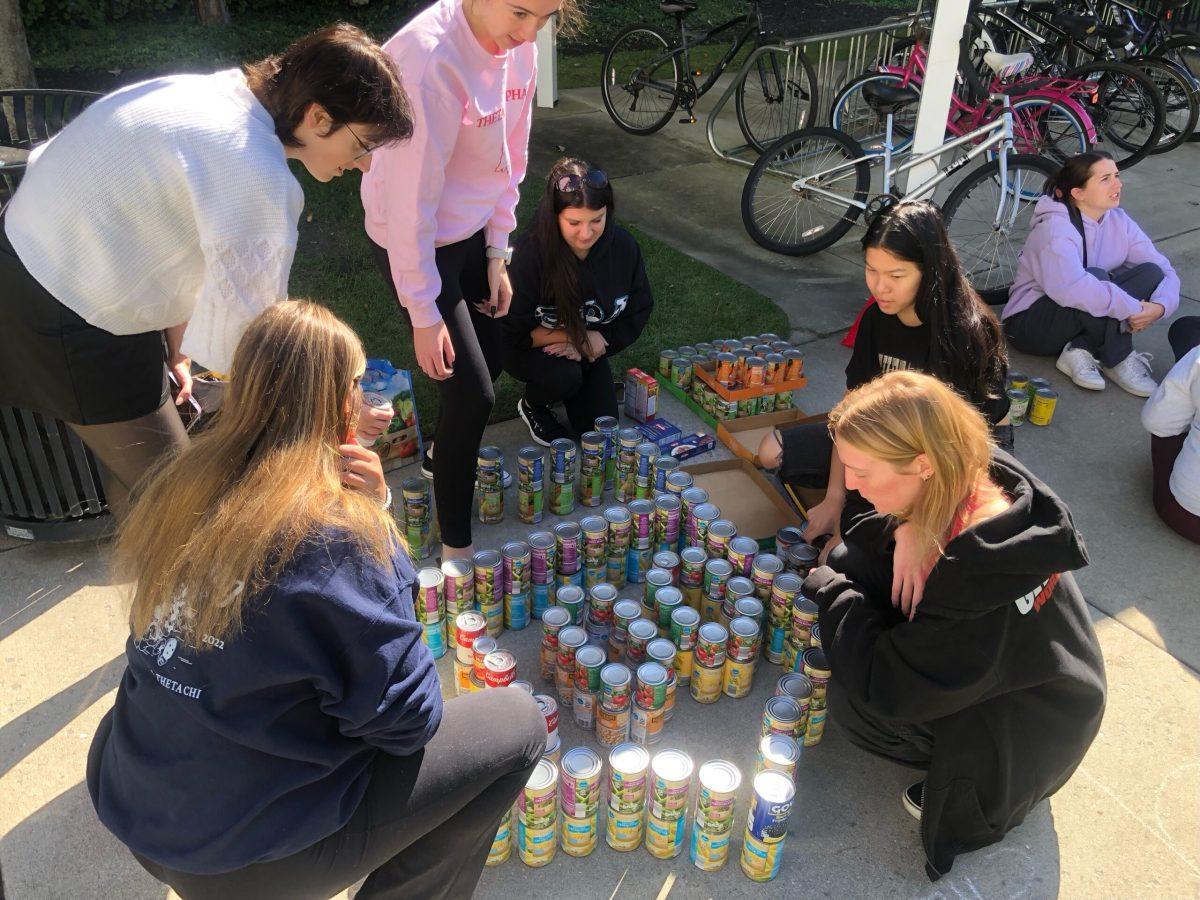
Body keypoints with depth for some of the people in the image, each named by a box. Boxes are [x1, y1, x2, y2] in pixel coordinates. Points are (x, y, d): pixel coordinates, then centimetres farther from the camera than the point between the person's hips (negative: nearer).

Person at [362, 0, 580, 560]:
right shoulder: (429, 59, -30)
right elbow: (411, 198, -27)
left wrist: (498, 253, 6)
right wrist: (424, 313, -21)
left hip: (471, 231, 8)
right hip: (415, 243, -7)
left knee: (489, 361, 19)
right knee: (472, 392, -6)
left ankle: (440, 458, 49)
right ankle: (455, 545, 14)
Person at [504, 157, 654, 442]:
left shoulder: (623, 246, -19)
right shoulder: (529, 255, -30)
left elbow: (638, 311, -6)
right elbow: (516, 332, -23)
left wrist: (588, 348, -19)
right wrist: (578, 336, -24)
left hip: (587, 351, 4)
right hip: (532, 348, -3)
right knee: (564, 376, -34)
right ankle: (532, 406, 1)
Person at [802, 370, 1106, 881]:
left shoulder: (977, 570, -40)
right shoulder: (980, 480, -17)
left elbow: (886, 685, -30)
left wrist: (831, 591, -19)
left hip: (1030, 735, -8)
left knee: (854, 701, -20)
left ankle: (955, 780, 4)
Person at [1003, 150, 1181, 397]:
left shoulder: (1119, 221, -1)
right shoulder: (1055, 227, -22)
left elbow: (1165, 271, -4)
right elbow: (1070, 288, -40)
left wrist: (1159, 306, -25)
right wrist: (1132, 309, -34)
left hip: (1085, 322, 7)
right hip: (1030, 322, -7)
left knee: (1151, 272, -11)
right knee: (1096, 277, -32)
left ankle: (1080, 350, -16)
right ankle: (1119, 360, -16)